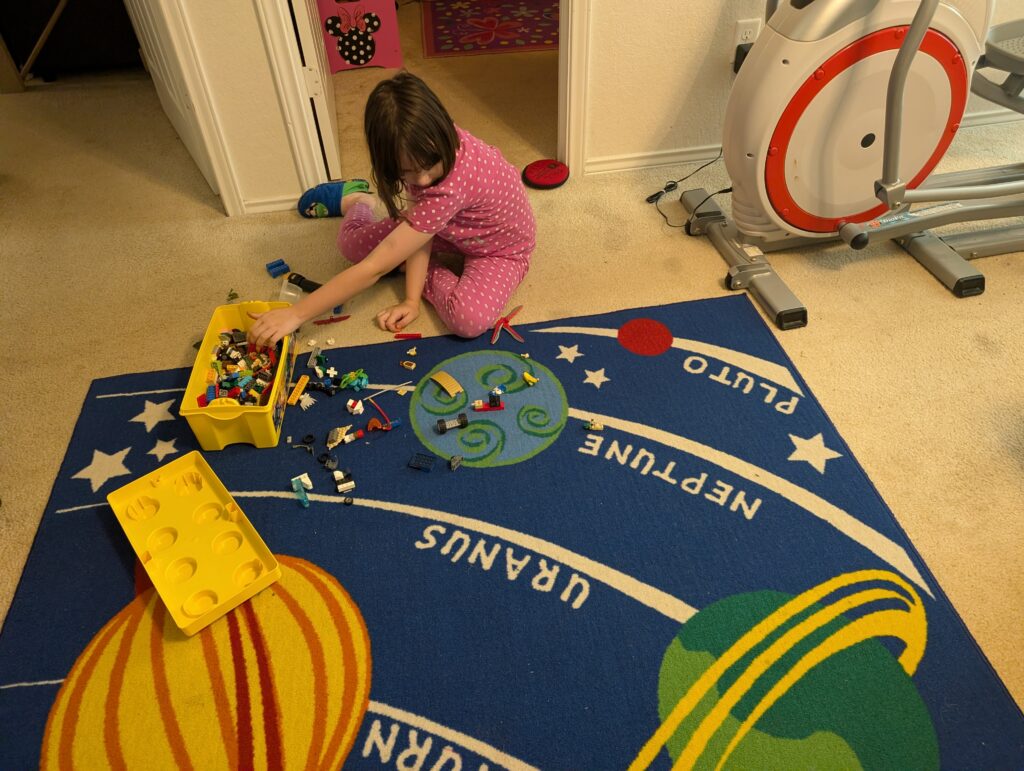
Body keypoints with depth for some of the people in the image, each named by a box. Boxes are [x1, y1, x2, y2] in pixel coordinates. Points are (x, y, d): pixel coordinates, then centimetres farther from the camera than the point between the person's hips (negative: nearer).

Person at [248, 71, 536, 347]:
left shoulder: (451, 187, -43)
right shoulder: (428, 147, -23)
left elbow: (374, 267, -40)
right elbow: (418, 229, -17)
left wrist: (296, 314, -37)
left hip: (500, 249, -5)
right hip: (453, 229, 6)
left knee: (470, 320, -36)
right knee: (352, 243, -7)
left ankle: (431, 276, -4)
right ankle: (358, 201, 29)